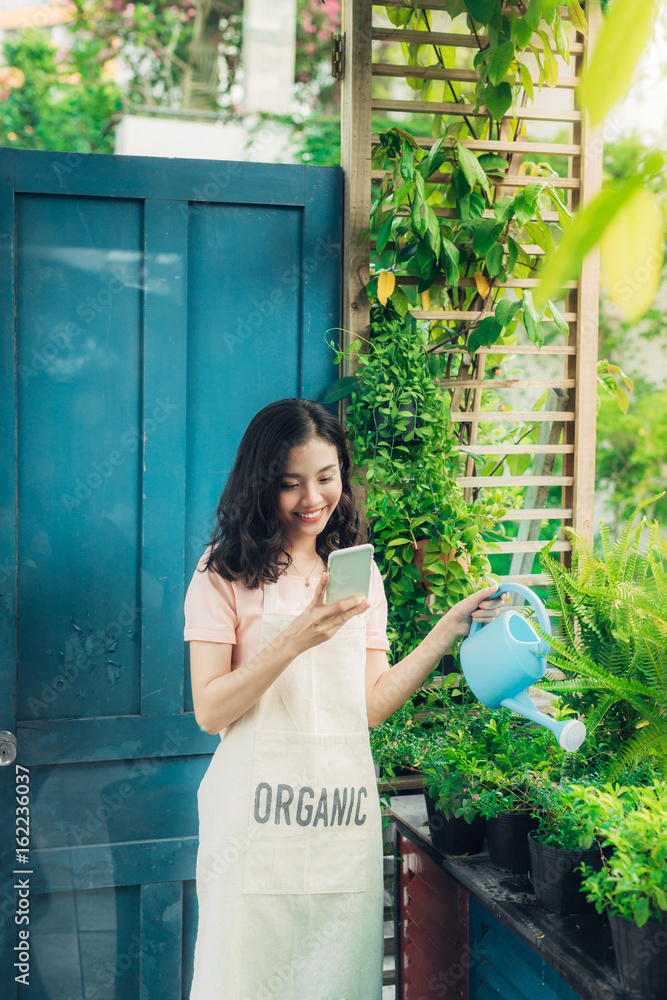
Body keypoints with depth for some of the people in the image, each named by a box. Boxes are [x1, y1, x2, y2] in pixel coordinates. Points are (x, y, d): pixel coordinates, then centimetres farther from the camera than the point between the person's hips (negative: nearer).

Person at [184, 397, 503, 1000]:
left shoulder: (362, 576, 11)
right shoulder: (225, 574, -3)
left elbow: (372, 705, 7)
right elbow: (209, 711, -9)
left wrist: (449, 630, 1)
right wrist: (296, 639, -20)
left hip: (344, 814, 4)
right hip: (259, 813, -4)